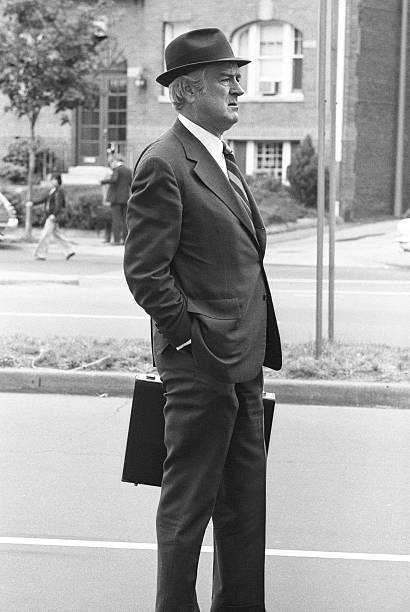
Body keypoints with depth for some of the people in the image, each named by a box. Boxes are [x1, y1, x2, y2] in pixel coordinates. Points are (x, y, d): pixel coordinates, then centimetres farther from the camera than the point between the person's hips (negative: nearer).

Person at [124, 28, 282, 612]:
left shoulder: (225, 161, 16)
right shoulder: (163, 165, -14)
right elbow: (145, 272, -17)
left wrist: (254, 352, 16)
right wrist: (192, 342, -14)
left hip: (243, 365, 9)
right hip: (201, 366, -9)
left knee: (246, 506, 16)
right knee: (188, 504, 2)